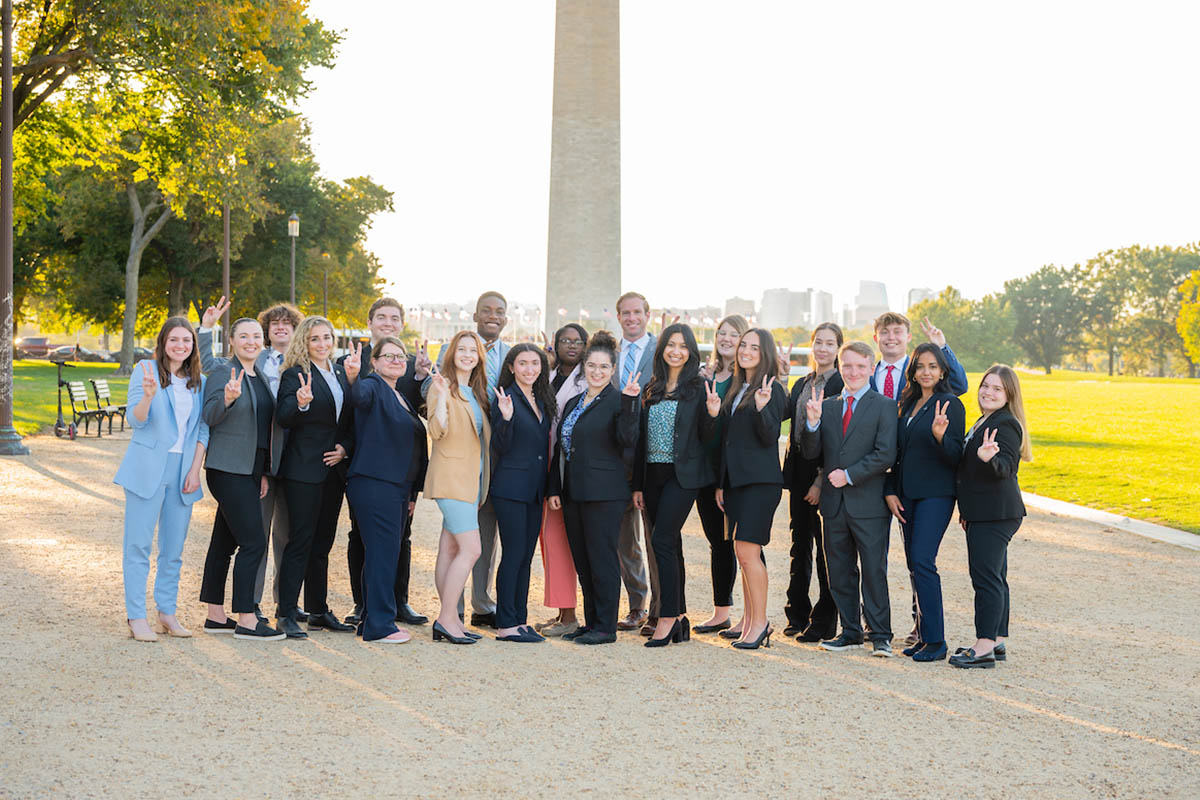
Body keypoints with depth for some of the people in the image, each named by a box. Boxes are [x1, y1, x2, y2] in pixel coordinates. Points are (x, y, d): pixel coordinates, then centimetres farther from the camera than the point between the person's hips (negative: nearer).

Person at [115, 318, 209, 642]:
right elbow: (136, 420, -8)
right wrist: (149, 395, -27)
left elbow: (203, 429, 11)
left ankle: (167, 612, 17)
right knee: (139, 544, -2)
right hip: (148, 468, -4)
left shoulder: (199, 382, 11)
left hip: (182, 471, 4)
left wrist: (195, 470, 1)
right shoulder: (146, 370, -2)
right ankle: (136, 617, 2)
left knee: (174, 548, 8)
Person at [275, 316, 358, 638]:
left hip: (334, 468, 6)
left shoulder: (342, 372, 12)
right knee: (301, 540, -6)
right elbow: (282, 418, -17)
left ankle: (319, 611, 19)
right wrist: (301, 403, -36)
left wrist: (345, 448, 0)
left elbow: (352, 418, 16)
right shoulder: (295, 373, -6)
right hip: (304, 469, -6)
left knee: (322, 542, 12)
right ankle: (286, 615, -2)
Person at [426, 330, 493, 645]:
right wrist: (442, 395, -25)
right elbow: (437, 432, -16)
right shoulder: (443, 387, -6)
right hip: (452, 478, -8)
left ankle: (449, 620, 9)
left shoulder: (477, 392, 17)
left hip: (472, 480, 8)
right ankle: (446, 618, -7)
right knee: (470, 549, -13)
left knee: (450, 549, 8)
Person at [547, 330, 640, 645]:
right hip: (572, 493, 7)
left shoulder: (617, 401, -4)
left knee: (602, 558, -3)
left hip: (604, 493, -7)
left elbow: (628, 441, -18)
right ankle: (590, 622, 21)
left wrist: (629, 403, -27)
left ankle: (606, 627, 4)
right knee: (582, 560, 11)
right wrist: (554, 488, 12)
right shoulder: (573, 403, 16)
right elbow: (560, 448, 18)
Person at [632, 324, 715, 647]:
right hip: (653, 474, 6)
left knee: (662, 540, -14)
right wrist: (637, 484, 12)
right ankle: (679, 618, 17)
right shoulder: (652, 389, 13)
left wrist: (713, 414, -24)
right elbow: (642, 437, 14)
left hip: (683, 473, -6)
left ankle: (668, 618, -9)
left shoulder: (698, 387, -2)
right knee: (670, 545, 9)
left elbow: (706, 436, -3)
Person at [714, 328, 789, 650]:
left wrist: (762, 408, -26)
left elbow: (770, 437, -13)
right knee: (745, 553, 10)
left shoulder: (772, 390, -6)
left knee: (747, 550, -12)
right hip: (735, 479, 8)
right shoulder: (735, 388, 16)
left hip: (760, 480, -7)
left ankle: (760, 623, -4)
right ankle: (750, 621, 17)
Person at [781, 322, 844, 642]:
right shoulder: (802, 384, 15)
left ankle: (824, 621, 9)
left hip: (825, 475, -7)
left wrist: (823, 481, -18)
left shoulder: (842, 384, -9)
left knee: (826, 548, 0)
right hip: (799, 472, 7)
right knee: (800, 545, 14)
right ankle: (798, 615, 25)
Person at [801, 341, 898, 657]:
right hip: (834, 501, 5)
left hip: (868, 503, -5)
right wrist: (812, 422, -10)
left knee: (874, 570, -1)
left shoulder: (884, 406, -2)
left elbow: (885, 455, -11)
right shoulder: (827, 407, 12)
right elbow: (810, 453, 7)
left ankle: (880, 635, 8)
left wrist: (850, 475, -15)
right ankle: (850, 631, 21)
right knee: (839, 571, 10)